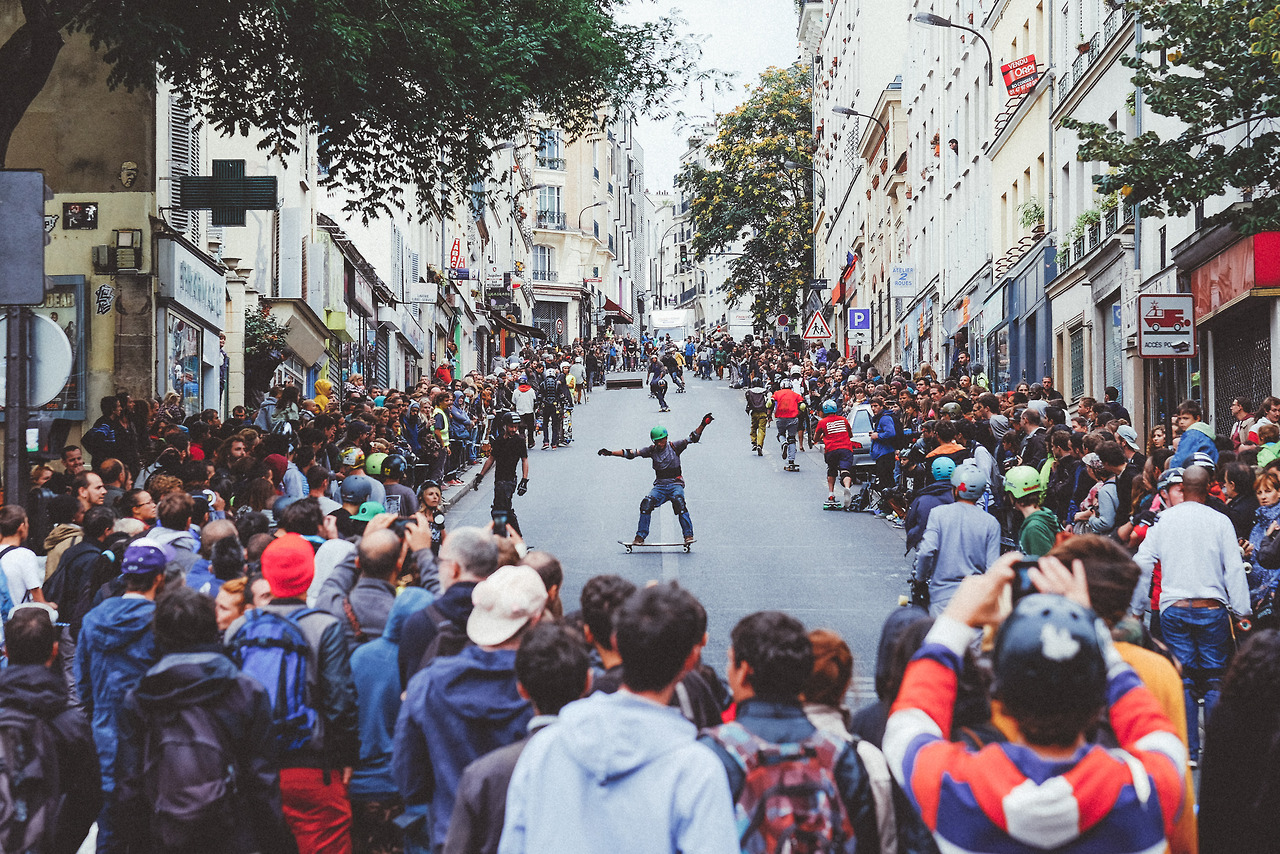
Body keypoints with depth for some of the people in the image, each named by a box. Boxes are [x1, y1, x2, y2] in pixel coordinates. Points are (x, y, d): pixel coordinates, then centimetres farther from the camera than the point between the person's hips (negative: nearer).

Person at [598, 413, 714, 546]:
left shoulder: (674, 446, -1)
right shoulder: (652, 450, 6)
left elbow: (692, 439, -8)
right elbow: (631, 453, 5)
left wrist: (703, 425, -23)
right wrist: (610, 453, 0)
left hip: (675, 484, -3)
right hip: (659, 486, 3)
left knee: (679, 502, -31)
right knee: (647, 503, -21)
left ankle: (688, 535, -26)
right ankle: (640, 537, -13)